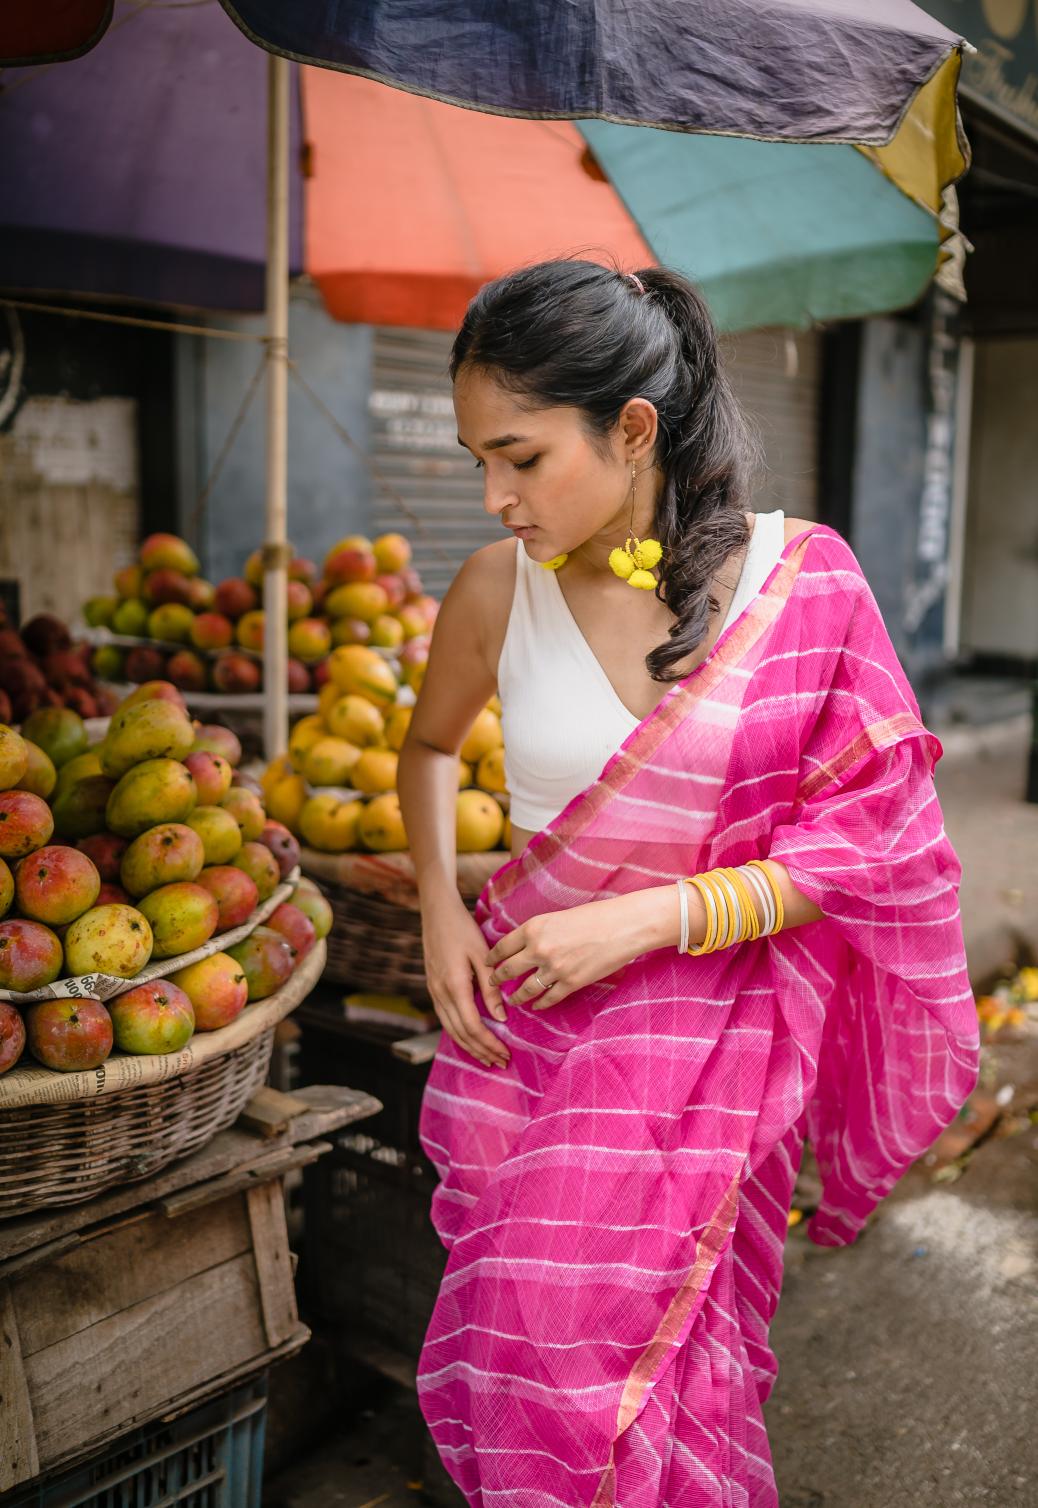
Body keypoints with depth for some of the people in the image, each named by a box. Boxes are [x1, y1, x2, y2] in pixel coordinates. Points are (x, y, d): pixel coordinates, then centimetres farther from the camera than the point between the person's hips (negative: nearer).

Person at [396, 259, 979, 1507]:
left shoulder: (803, 578, -11)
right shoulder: (498, 589, -6)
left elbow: (865, 843, -8)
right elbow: (429, 745, 14)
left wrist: (649, 917, -17)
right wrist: (439, 913, 0)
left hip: (705, 1035, -1)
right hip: (518, 1011, 2)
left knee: (658, 1359, 7)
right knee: (519, 1348, 10)